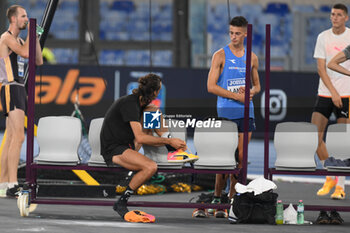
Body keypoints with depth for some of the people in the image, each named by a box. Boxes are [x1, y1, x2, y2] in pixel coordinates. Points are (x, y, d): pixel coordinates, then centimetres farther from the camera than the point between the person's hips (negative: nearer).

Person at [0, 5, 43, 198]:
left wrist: (36, 38, 10)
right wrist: (30, 32, -12)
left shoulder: (19, 40, 20)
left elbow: (38, 61, 19)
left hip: (19, 89, 10)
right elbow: (25, 53, -24)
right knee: (18, 137, -18)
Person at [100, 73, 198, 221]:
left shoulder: (139, 102, 9)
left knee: (153, 110, 9)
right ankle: (121, 203, -19)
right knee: (151, 167, -32)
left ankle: (173, 152, 8)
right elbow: (140, 138, -26)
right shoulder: (130, 104, -20)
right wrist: (169, 141, -22)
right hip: (113, 150, -9)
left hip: (128, 144, 9)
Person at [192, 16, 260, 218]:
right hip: (226, 112, -4)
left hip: (246, 113, 4)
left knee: (241, 158, 1)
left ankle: (231, 200, 7)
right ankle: (217, 198, 0)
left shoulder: (252, 58, 13)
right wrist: (237, 95, -13)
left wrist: (251, 92, -2)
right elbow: (211, 86, -6)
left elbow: (257, 85, 22)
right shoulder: (220, 56, 0)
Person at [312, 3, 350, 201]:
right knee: (315, 135, -6)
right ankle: (330, 176, 13)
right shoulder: (323, 37, 3)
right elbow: (321, 68, -1)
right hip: (325, 94, 2)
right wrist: (333, 92, -11)